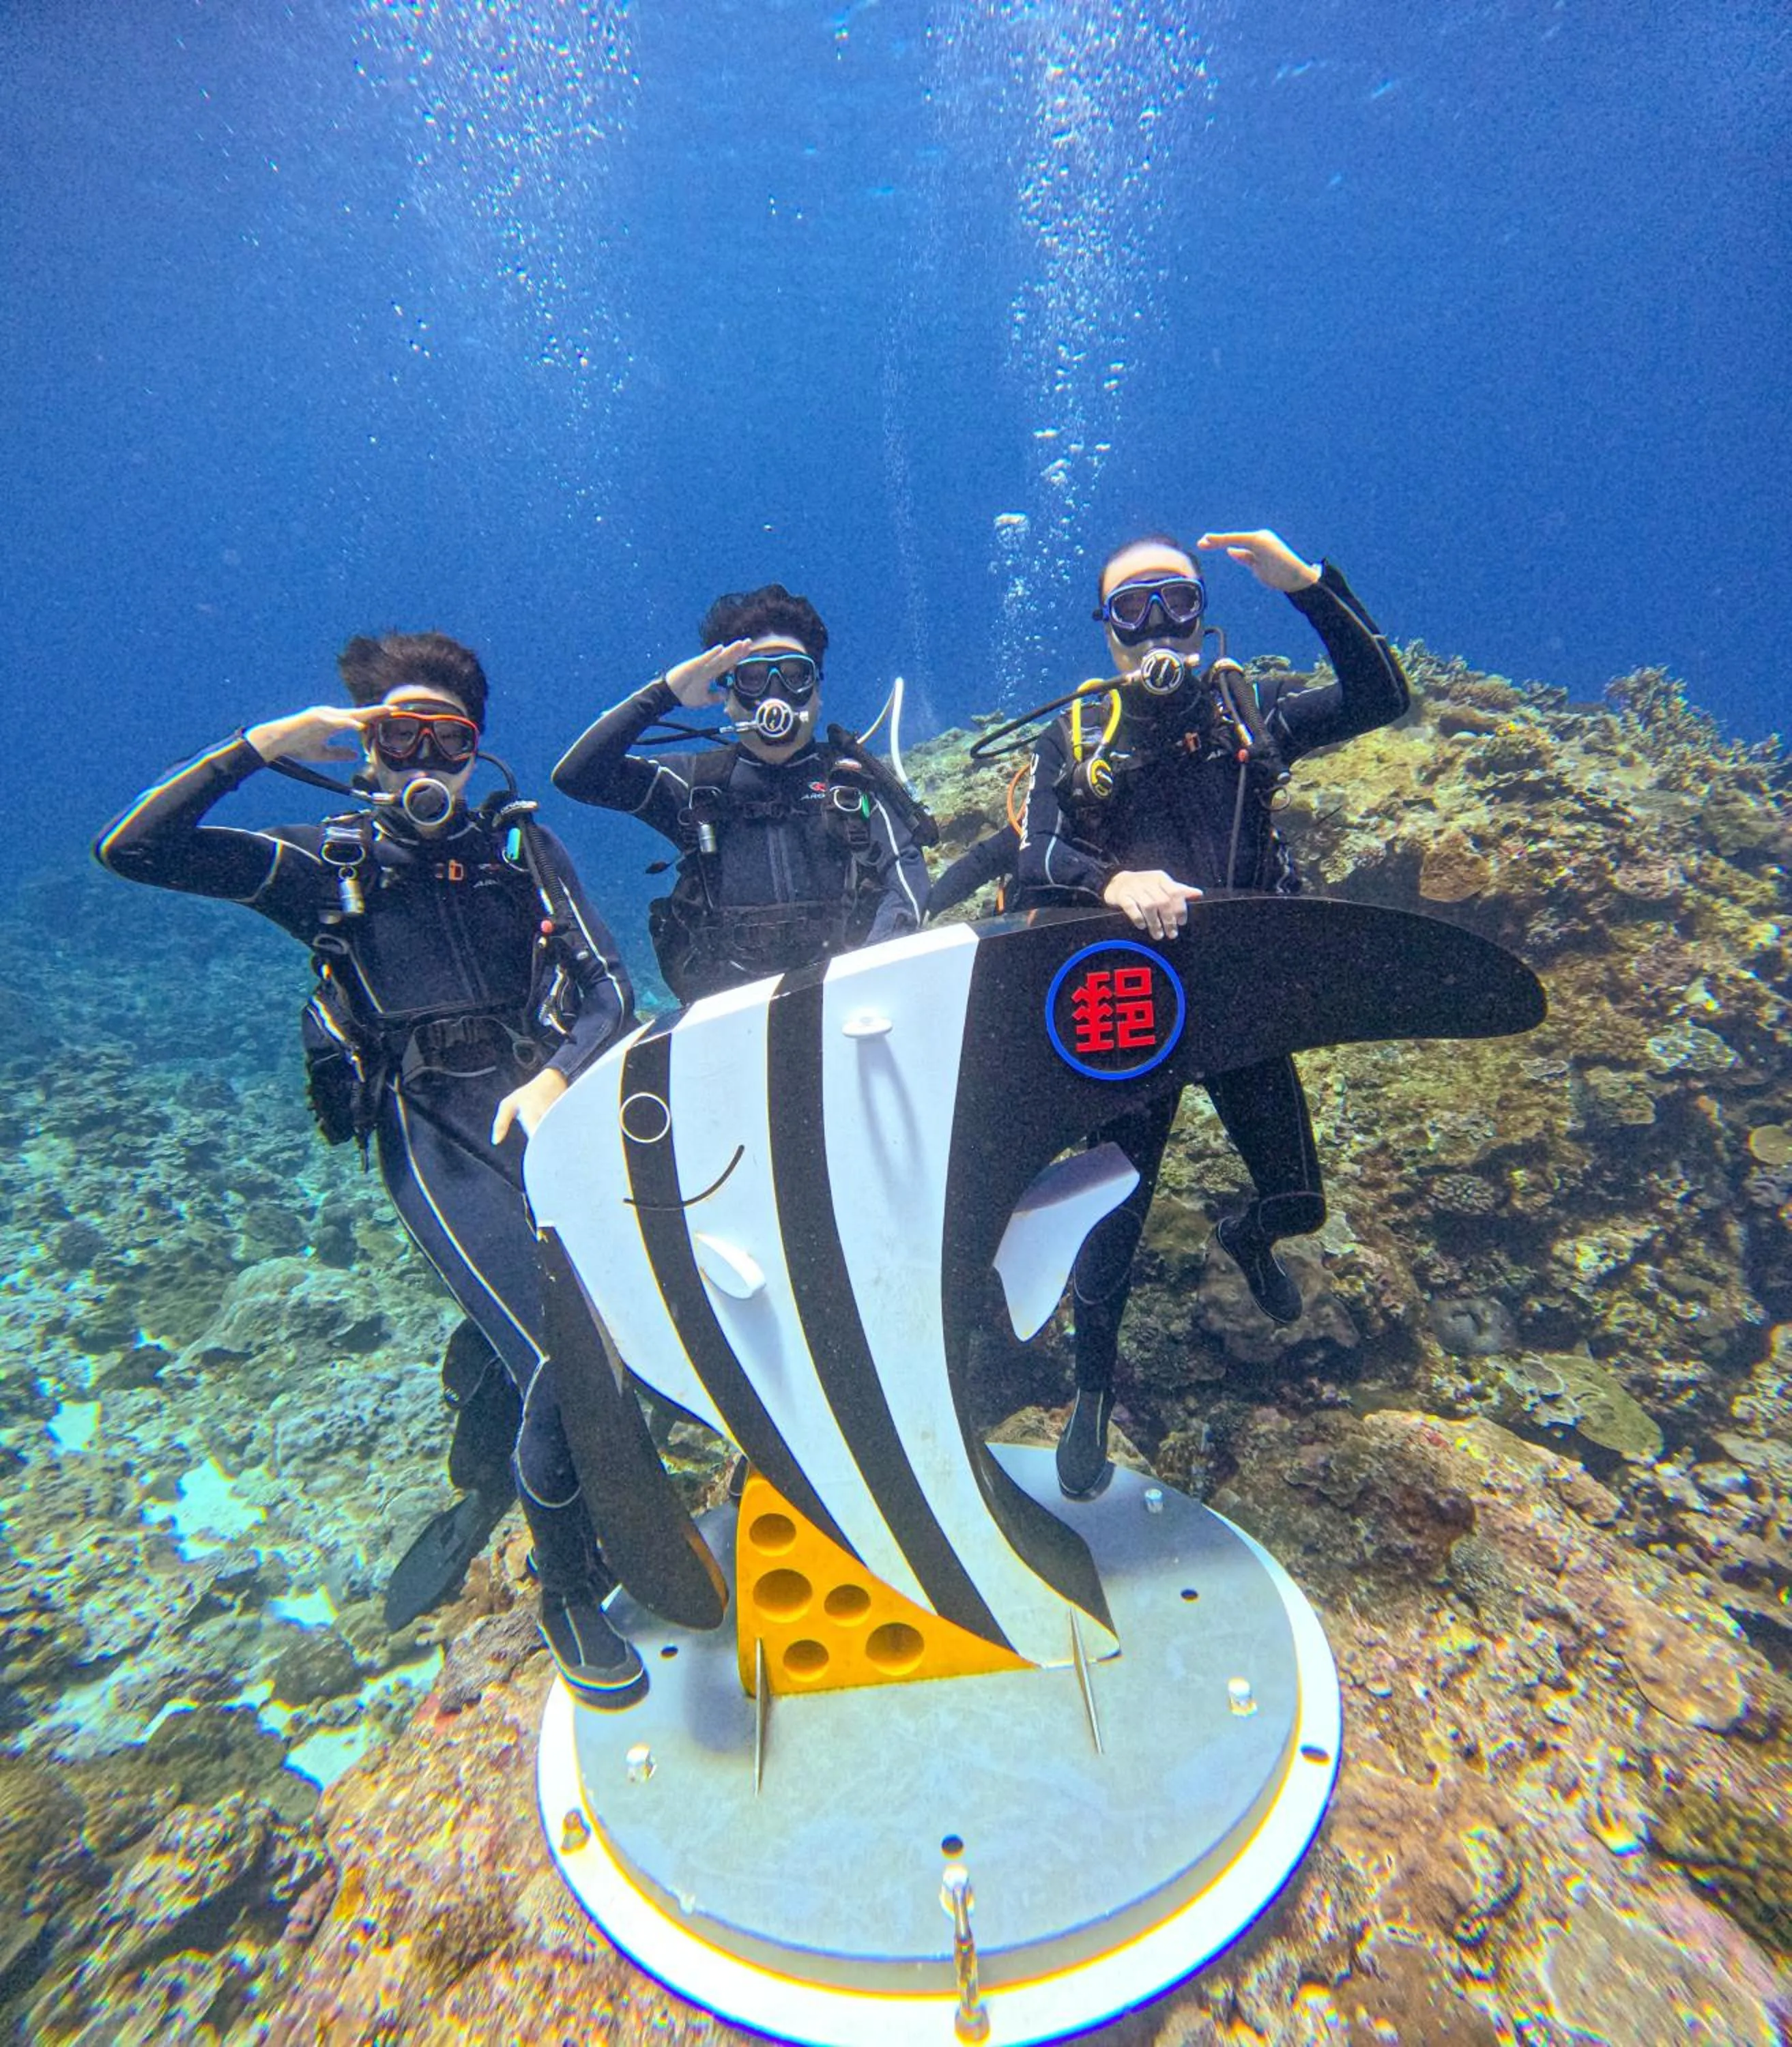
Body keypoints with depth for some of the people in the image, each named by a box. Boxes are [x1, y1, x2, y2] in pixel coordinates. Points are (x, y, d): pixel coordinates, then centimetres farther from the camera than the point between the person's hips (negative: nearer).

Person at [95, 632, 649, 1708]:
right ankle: (568, 1589, 11)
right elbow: (135, 849, 3)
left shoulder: (524, 845, 17)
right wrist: (259, 745, -2)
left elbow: (611, 987, 8)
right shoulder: (328, 864, 14)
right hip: (432, 1127, -3)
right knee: (561, 1366, -18)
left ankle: (482, 1494, 21)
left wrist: (557, 1076, -10)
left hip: (542, 1103, 3)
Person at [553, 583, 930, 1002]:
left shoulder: (853, 777, 15)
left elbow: (907, 876, 4)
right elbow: (576, 775, 8)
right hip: (725, 999, -1)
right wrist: (663, 693, 2)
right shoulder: (698, 781, 16)